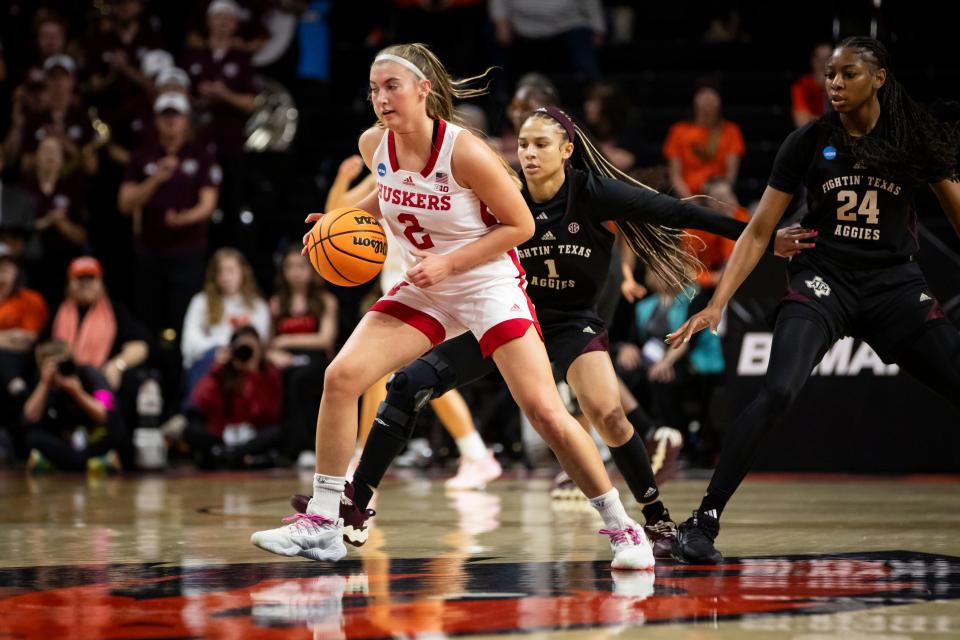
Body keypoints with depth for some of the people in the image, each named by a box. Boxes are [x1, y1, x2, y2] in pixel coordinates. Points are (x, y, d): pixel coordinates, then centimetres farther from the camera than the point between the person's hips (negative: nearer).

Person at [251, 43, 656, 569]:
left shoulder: (465, 152, -23)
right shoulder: (373, 145, -6)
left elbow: (520, 225, -14)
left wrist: (450, 262, -20)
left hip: (490, 286, -5)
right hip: (422, 292, 5)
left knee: (545, 412, -13)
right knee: (341, 376, -11)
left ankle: (621, 528, 2)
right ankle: (322, 525, -3)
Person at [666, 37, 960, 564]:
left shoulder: (917, 139, 0)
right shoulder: (808, 143, -1)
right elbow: (758, 232, 2)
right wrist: (716, 305, -6)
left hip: (895, 284, 2)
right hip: (823, 279, -2)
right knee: (777, 393, -25)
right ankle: (703, 521, -21)